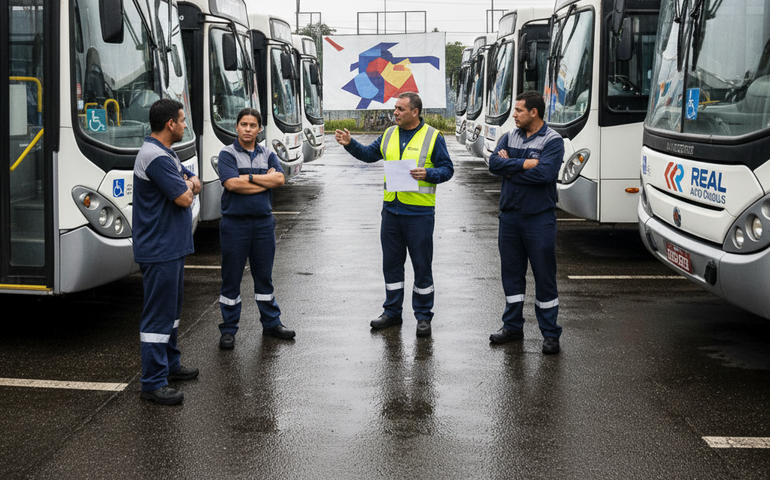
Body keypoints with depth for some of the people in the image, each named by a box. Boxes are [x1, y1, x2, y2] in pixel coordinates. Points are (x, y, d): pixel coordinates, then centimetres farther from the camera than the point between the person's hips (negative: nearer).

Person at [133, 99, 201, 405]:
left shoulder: (166, 154, 14)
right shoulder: (156, 158, -22)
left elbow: (193, 182, 16)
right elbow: (184, 198, -23)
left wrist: (189, 183, -7)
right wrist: (188, 187, -1)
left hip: (171, 247, 11)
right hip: (159, 250, -11)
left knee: (171, 309, 20)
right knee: (158, 315, -7)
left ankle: (169, 365, 33)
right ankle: (153, 383, -2)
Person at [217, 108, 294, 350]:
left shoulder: (267, 155, 10)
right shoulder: (227, 154, -2)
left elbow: (279, 179, -7)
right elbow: (232, 184, -17)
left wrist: (249, 177, -13)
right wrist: (265, 181, -10)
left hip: (263, 222, 4)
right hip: (235, 223, -3)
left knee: (264, 275, 13)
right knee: (231, 277, 3)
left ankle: (271, 323, 24)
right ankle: (228, 330, 11)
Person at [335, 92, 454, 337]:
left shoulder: (432, 137, -4)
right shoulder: (389, 134, 11)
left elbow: (447, 169, -4)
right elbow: (369, 154, 21)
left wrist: (428, 174, -21)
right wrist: (349, 144, 7)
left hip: (419, 213, -5)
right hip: (391, 209, 5)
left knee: (422, 265, 2)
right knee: (391, 263, 11)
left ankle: (423, 316, 12)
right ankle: (392, 312, 23)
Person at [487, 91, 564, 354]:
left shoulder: (552, 141, -6)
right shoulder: (510, 137, 10)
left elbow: (545, 174, -22)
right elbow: (494, 163, -7)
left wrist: (510, 168, -12)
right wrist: (526, 164, -16)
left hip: (539, 219, -5)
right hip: (510, 215, 5)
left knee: (544, 275, 0)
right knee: (511, 273, 12)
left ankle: (550, 334, 9)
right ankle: (512, 325, 25)